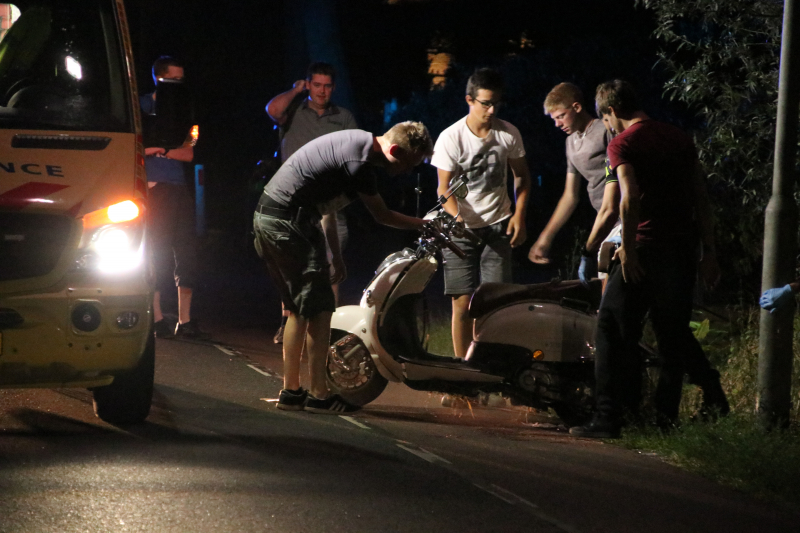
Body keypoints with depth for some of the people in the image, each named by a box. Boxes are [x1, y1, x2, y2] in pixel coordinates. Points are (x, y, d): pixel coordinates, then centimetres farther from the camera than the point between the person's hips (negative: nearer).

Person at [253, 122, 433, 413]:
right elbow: (382, 215, -6)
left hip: (267, 219, 10)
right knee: (318, 308, -5)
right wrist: (424, 225, 7)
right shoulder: (359, 162, -18)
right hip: (289, 223, -10)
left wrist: (335, 256, 21)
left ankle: (290, 391, 18)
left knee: (298, 309, 15)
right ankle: (318, 395, -3)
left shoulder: (358, 141, 12)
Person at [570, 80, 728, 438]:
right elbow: (701, 198, 13)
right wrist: (708, 252, 15)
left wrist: (627, 250, -15)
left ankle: (609, 418, -3)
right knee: (674, 331, 18)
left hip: (646, 248, -6)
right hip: (685, 247, 6)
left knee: (614, 331, 1)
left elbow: (630, 198, -19)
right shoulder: (679, 139, 14)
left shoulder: (622, 144, -4)